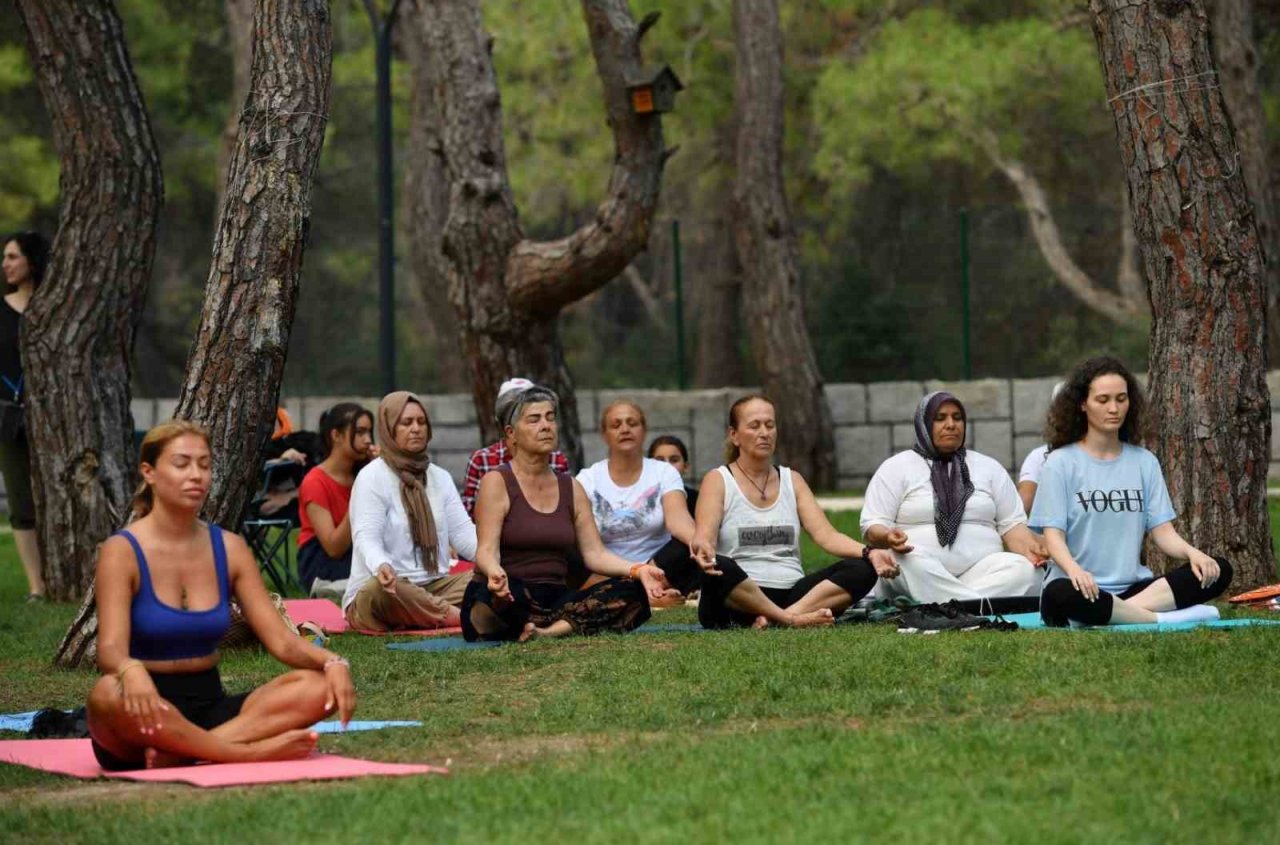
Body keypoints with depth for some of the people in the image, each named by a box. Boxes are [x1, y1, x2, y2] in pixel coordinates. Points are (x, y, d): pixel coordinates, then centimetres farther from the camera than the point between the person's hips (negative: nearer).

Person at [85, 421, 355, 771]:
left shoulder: (229, 548, 8)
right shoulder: (123, 551, -7)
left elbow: (281, 640, 2)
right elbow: (110, 648, -20)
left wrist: (331, 662, -20)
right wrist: (131, 671, -45)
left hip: (210, 707, 5)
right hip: (146, 709, -5)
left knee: (317, 687, -19)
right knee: (109, 694, -40)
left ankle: (183, 752, -32)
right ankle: (252, 751, -34)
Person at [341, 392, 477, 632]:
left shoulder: (440, 477, 16)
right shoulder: (372, 477, -3)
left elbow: (462, 532, 5)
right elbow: (366, 537, -16)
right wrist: (381, 566, -40)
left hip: (435, 588, 6)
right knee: (381, 588, -41)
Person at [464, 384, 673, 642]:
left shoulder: (571, 488, 15)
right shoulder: (497, 482, -2)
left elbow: (594, 553, 8)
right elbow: (486, 550, -14)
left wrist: (637, 570, -12)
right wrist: (495, 572, -39)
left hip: (556, 599, 5)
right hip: (508, 599, -5)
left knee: (632, 592, -19)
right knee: (493, 596, -42)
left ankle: (550, 631, -31)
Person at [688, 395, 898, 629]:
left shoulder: (792, 480, 16)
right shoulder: (718, 480, 5)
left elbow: (826, 535, 5)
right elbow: (704, 535, -12)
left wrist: (869, 553, -15)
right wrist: (703, 548, -38)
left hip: (791, 594, 4)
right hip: (739, 601, -4)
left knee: (862, 569, -18)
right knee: (718, 568, -37)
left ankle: (790, 614, -35)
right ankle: (791, 620, -35)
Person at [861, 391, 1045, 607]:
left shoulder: (989, 467, 20)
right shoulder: (896, 468, 11)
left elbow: (1012, 523, 15)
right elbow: (873, 526, 4)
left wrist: (1029, 550, -8)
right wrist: (888, 538, -21)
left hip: (981, 571, 2)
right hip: (917, 573, -2)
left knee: (1023, 570, -28)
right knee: (910, 564, -37)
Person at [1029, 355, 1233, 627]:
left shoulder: (1144, 462, 13)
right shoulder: (1061, 462, 2)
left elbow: (1163, 531, 8)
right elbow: (1053, 533, -6)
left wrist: (1193, 552, -15)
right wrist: (1073, 568, -28)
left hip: (1133, 586, 4)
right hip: (1083, 590, -4)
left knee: (1218, 570, -17)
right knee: (1059, 594, -40)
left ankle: (1115, 614, -28)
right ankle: (1166, 619, -27)